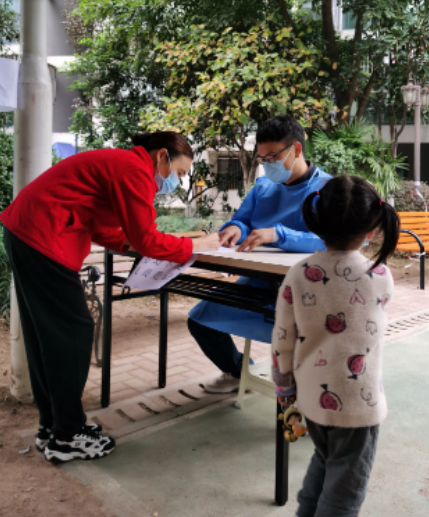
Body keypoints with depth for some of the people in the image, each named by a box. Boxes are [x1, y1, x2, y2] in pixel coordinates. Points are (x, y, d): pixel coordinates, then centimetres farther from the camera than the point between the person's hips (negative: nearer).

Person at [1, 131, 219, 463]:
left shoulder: (118, 164, 17)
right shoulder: (135, 170, -14)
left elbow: (102, 231, 17)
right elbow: (146, 240, -15)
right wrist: (195, 245, -4)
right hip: (43, 239, -11)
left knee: (47, 333, 14)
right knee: (72, 331, -2)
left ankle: (52, 426, 25)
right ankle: (67, 437, 10)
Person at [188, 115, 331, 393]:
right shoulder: (263, 186, 12)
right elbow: (241, 221, 13)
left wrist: (278, 234, -36)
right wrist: (235, 229, -13)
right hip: (256, 283, 7)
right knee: (199, 319, 4)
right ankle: (238, 371, 31)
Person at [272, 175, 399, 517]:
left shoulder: (299, 274, -12)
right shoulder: (380, 276, -15)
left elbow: (283, 339, -6)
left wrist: (284, 383, 10)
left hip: (312, 395, 4)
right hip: (358, 402, -3)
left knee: (324, 462, 29)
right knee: (345, 487, 15)